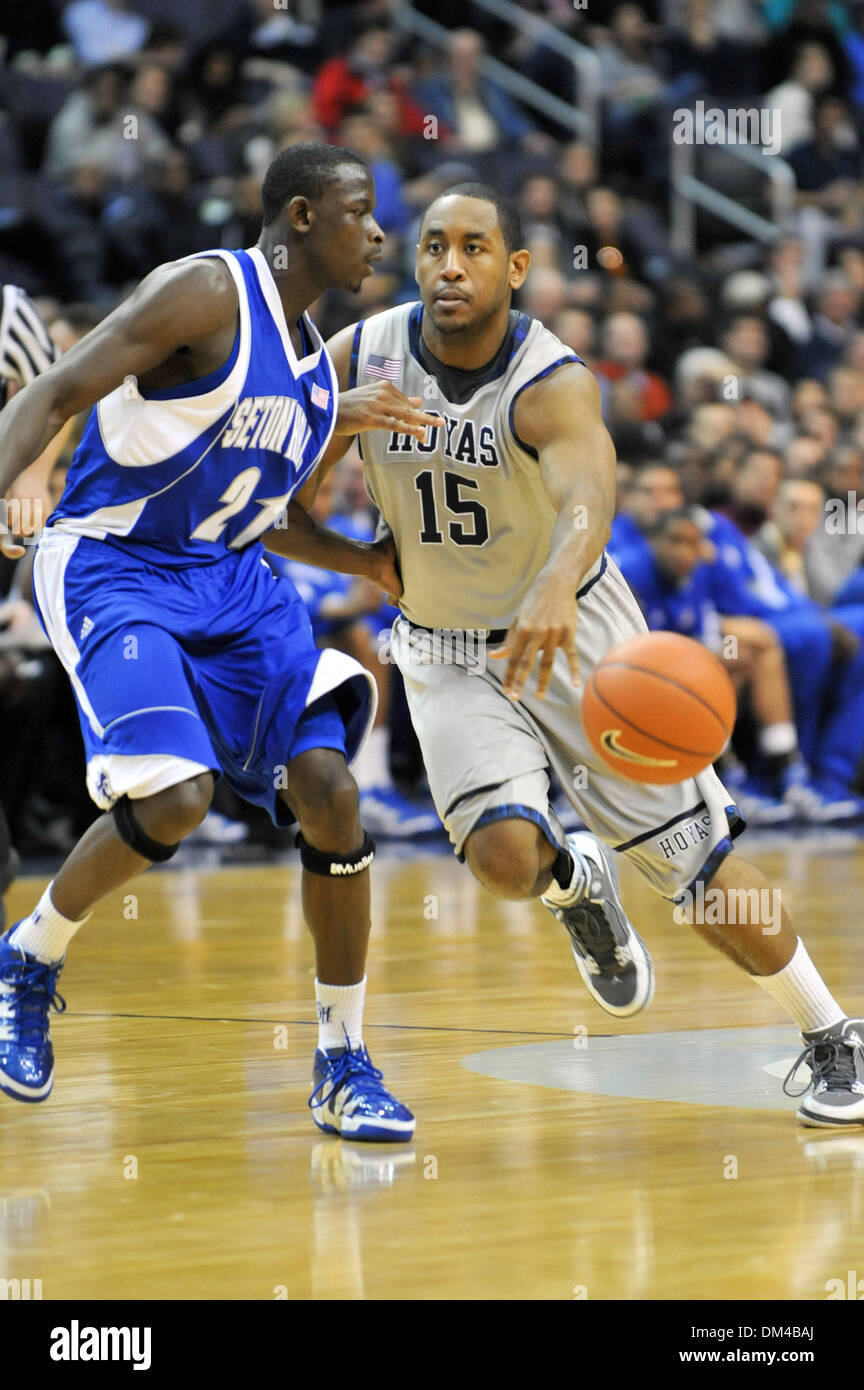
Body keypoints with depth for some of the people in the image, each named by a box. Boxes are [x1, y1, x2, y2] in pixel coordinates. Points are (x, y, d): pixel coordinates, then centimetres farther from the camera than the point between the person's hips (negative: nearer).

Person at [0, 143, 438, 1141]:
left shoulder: (313, 354, 12)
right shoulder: (207, 292, -13)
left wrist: (359, 560, 16)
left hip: (232, 582, 7)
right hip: (111, 571, -7)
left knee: (328, 788, -9)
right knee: (173, 799, -24)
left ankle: (343, 1069, 2)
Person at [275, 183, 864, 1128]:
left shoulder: (553, 386, -25)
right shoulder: (358, 361, -13)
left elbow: (589, 493, -47)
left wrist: (556, 588, -68)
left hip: (573, 633, -2)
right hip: (447, 654, 2)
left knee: (695, 864, -1)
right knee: (504, 853, -23)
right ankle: (576, 882, 15)